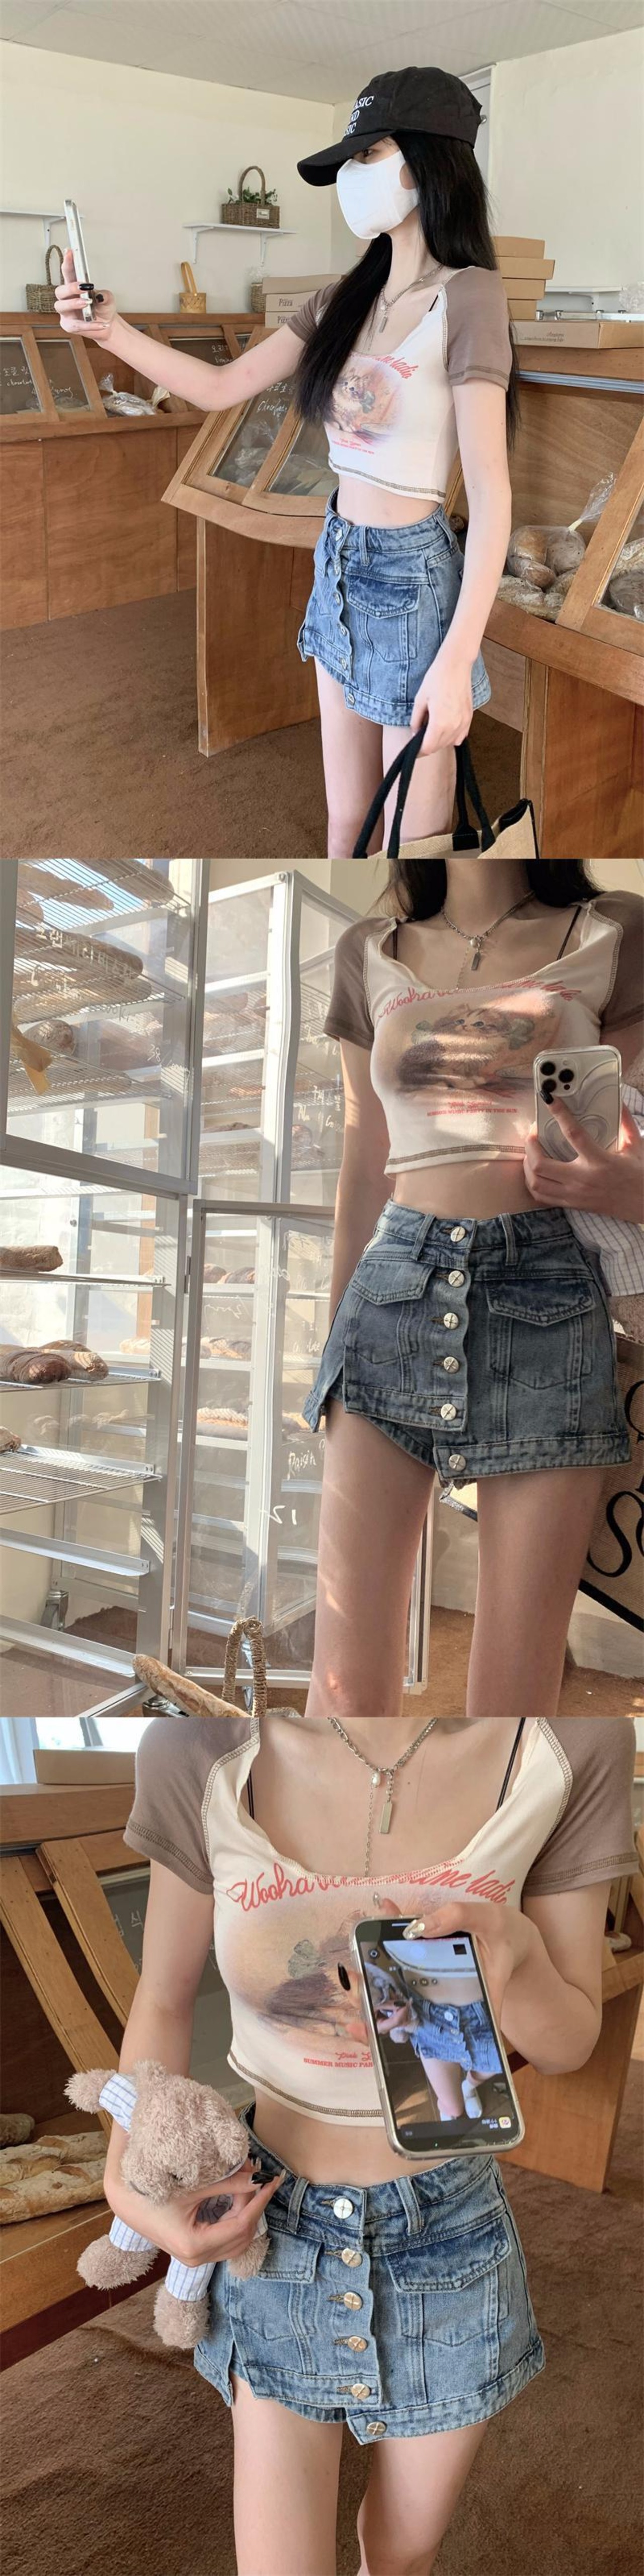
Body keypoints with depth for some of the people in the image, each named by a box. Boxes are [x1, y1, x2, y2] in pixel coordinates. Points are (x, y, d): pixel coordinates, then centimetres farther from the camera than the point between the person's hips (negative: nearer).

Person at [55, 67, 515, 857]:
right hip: (340, 568, 7)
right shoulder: (344, 300, 9)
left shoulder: (466, 295, -14)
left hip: (412, 580, -7)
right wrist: (113, 331, -1)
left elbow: (490, 494, -19)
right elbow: (221, 388, 14)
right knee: (346, 823, 14)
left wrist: (457, 661, -24)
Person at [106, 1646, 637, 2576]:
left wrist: (513, 1955, -29)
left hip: (449, 2232, 1)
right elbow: (164, 2001, -2)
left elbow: (569, 2041, -8)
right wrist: (128, 2180, -17)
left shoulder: (568, 1743, -21)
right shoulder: (203, 1748, -20)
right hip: (277, 2222, 0)